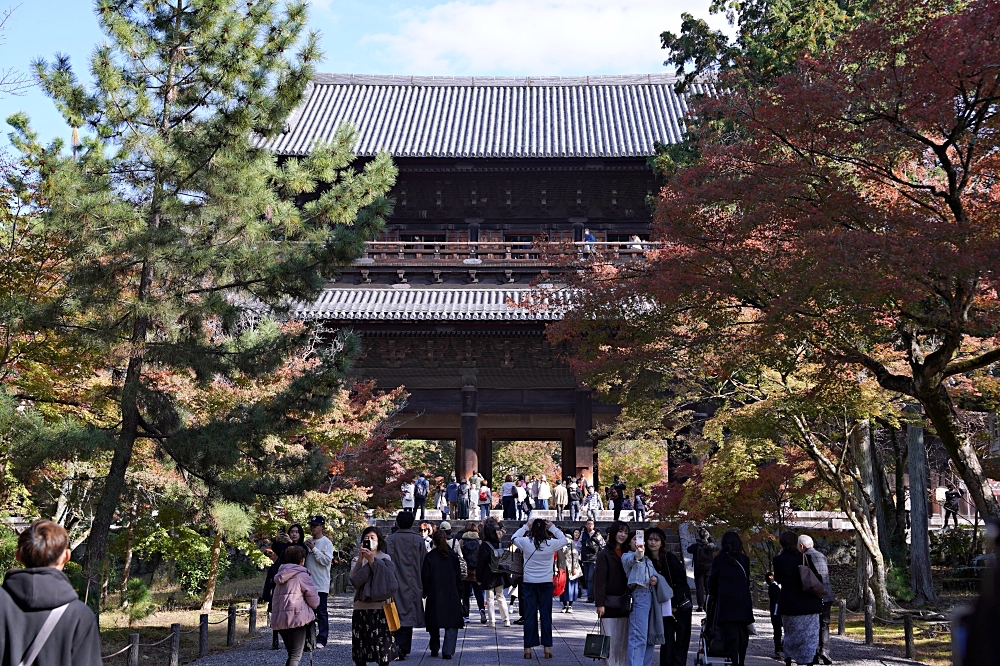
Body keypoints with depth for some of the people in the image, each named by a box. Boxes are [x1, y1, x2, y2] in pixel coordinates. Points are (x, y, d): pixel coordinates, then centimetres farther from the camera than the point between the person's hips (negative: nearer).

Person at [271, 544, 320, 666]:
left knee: (292, 654, 19)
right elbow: (314, 601, -3)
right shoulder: (302, 575, -4)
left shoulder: (280, 576, 18)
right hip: (296, 617, -7)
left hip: (279, 620, 7)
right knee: (296, 656, -6)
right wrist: (314, 606, 21)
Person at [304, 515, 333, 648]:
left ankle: (321, 640, 2)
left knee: (321, 612, -1)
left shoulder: (327, 542, -6)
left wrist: (313, 548, -18)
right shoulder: (308, 541, 12)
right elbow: (303, 558, 20)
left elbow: (327, 560, -17)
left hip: (321, 584, -6)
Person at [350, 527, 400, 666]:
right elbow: (354, 580, -7)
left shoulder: (385, 558, 4)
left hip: (379, 607, -2)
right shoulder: (357, 559, 9)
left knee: (382, 643, -3)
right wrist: (360, 558, -15)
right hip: (360, 608, 2)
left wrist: (372, 560, -14)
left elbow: (385, 579, -10)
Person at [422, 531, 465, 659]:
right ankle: (448, 651, -8)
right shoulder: (453, 556, 1)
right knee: (451, 624, 2)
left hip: (434, 595, 0)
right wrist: (459, 591, 13)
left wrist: (425, 592, 10)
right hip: (451, 595, 1)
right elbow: (458, 575, 5)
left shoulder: (429, 557, -4)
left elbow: (425, 577, -2)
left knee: (434, 624, 13)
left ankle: (434, 650, 21)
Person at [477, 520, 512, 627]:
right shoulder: (501, 543, -1)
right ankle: (506, 619, 13)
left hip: (489, 576, -4)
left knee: (490, 599, 5)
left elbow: (480, 563, -12)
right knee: (501, 597, 15)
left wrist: (479, 578, -6)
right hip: (500, 575, 4)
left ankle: (491, 621, 5)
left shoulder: (484, 546, -15)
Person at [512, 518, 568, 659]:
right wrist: (552, 527, 10)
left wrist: (525, 526, 11)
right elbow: (563, 539, 12)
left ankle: (528, 648, 8)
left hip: (528, 583, 0)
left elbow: (513, 538, 12)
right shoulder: (551, 543, -9)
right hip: (546, 583, 0)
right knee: (546, 615, 8)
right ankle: (547, 647, 10)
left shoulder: (526, 542, -9)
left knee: (529, 615, 6)